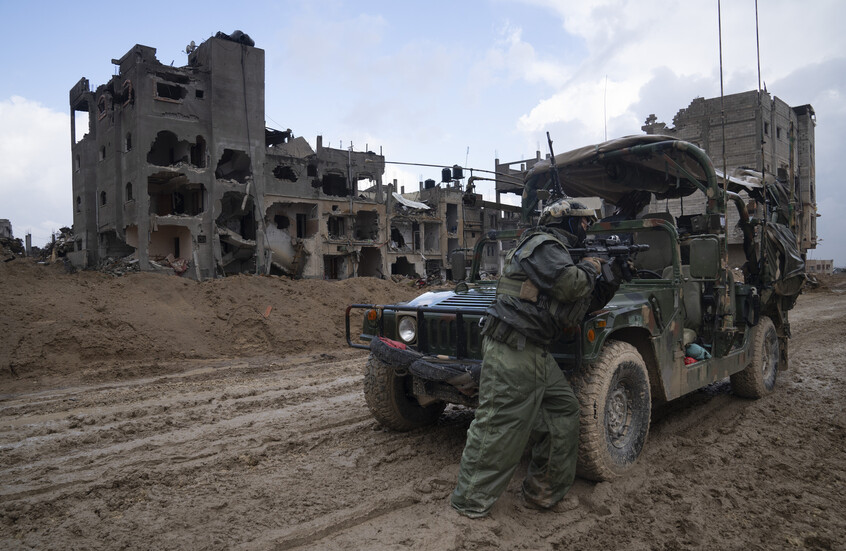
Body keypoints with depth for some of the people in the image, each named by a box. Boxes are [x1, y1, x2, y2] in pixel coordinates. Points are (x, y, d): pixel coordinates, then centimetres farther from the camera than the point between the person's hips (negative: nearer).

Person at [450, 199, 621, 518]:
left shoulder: (558, 250, 24)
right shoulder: (543, 244, -8)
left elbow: (587, 303, 25)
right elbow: (569, 285, -24)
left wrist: (612, 280, 11)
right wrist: (589, 268, -3)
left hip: (535, 352, 11)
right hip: (512, 351, -11)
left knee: (564, 411, 13)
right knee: (499, 426, -6)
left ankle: (545, 493, 24)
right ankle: (470, 503, 6)